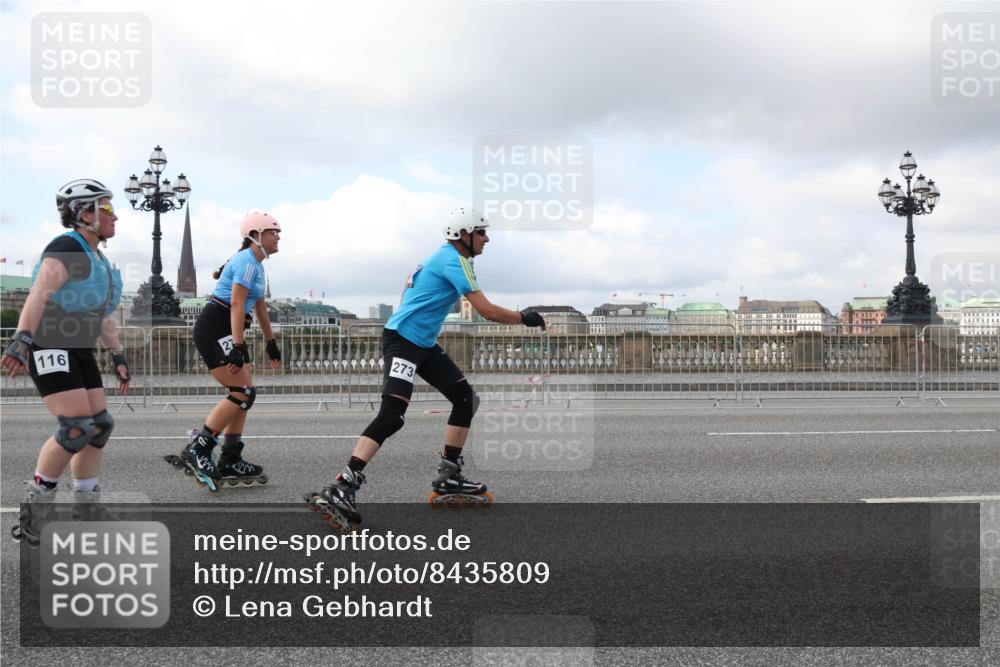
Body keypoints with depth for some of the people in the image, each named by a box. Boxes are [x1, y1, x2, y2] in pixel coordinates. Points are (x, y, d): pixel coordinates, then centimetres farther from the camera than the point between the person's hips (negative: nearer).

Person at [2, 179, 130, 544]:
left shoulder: (98, 259, 15)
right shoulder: (67, 250, -15)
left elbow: (103, 314, 23)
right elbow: (38, 294, -30)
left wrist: (118, 356, 22)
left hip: (79, 352, 10)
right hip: (48, 348, -10)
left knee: (99, 426, 5)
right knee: (77, 428, -17)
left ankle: (86, 510, 15)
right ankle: (34, 508, -3)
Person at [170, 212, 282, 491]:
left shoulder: (254, 264, 19)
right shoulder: (247, 261, -12)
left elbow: (259, 306, 27)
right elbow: (237, 305, -21)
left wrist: (271, 342, 31)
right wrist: (238, 347, -26)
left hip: (226, 332, 10)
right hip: (215, 330, -10)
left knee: (243, 394, 8)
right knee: (243, 393, -13)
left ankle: (230, 463, 10)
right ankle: (196, 450, -9)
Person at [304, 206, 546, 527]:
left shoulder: (444, 257, 17)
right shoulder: (453, 260, -14)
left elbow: (410, 289, 26)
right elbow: (488, 311, -18)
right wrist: (524, 318, -4)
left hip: (424, 344, 11)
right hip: (402, 340, -11)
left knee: (465, 398, 10)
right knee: (392, 415, -23)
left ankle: (448, 479, 15)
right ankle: (340, 488, -29)